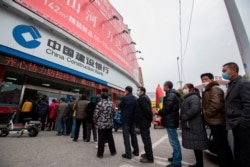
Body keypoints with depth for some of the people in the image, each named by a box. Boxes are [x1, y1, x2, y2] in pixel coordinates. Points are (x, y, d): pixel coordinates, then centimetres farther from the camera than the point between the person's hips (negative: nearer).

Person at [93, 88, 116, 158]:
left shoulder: (99, 103, -16)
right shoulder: (111, 103, -3)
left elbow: (96, 114, -13)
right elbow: (113, 112, 3)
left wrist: (95, 122, 5)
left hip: (101, 124, -4)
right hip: (109, 124, 4)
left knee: (101, 139, 8)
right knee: (110, 138, 17)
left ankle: (100, 154, 20)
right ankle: (113, 151, 30)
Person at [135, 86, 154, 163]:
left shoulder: (143, 99, -19)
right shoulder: (144, 98, 15)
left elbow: (147, 110, -27)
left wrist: (149, 119, -16)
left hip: (143, 122, -11)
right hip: (145, 122, 11)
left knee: (146, 139, 0)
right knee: (147, 139, 20)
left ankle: (149, 158, 13)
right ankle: (148, 154, 35)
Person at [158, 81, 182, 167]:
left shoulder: (170, 95, -17)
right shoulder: (173, 94, 16)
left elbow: (167, 108, -24)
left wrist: (159, 112, -7)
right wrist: (161, 113, 12)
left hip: (170, 121, -11)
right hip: (172, 120, 11)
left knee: (174, 141, -2)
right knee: (174, 140, 19)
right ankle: (176, 157, 32)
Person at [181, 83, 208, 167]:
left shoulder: (194, 97, -13)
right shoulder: (188, 98, 18)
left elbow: (195, 109, -29)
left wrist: (184, 117, -21)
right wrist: (182, 118, 7)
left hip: (194, 126, -10)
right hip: (190, 126, 10)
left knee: (197, 146, 0)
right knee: (195, 146, 16)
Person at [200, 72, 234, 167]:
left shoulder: (214, 89, -10)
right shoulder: (208, 90, 21)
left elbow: (216, 104, -24)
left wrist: (206, 114, -14)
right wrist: (205, 116, 12)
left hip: (217, 122, -10)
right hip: (216, 122, 10)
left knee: (220, 147, -4)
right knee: (223, 146, 18)